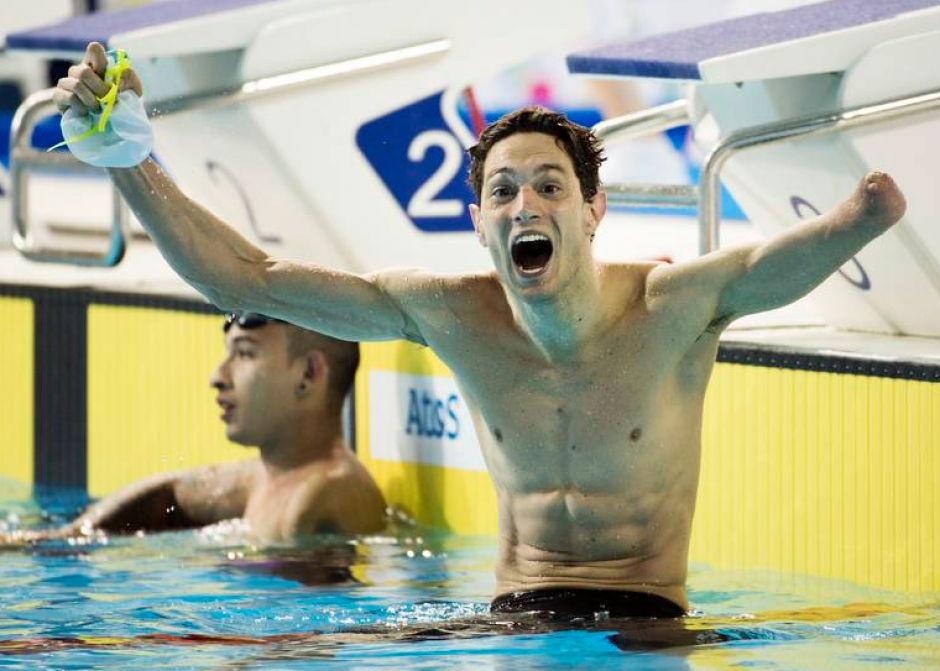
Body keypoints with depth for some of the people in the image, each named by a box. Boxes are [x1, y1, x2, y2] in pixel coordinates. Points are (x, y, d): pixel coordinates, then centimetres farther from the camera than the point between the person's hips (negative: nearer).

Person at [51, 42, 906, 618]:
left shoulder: (673, 306, -11)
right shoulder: (452, 315, -2)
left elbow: (784, 262, -32)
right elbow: (239, 277, 0)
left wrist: (859, 221, -57)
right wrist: (124, 156, -10)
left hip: (644, 622, -3)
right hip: (515, 618, 3)